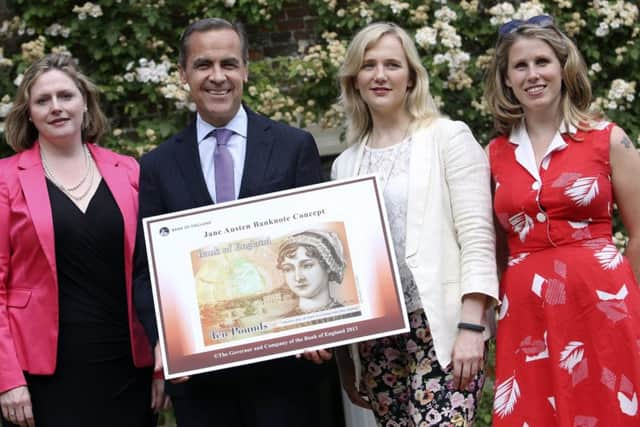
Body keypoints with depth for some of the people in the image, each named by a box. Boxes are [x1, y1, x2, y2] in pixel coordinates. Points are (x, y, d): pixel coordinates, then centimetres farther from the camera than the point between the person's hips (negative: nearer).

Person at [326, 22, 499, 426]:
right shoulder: (345, 164, 14)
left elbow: (477, 237, -6)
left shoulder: (449, 137, 1)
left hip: (443, 329, -4)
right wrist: (342, 355, 15)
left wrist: (471, 327, -14)